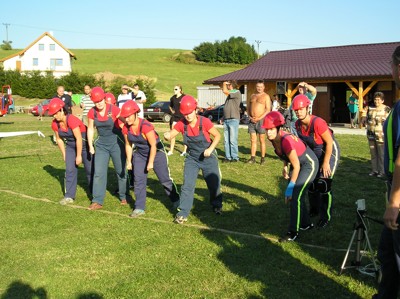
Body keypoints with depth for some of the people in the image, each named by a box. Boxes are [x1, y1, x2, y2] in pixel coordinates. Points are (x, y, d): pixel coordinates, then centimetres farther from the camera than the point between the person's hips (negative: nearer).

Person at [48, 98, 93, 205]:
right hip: (70, 146, 5)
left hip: (84, 144, -5)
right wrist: (64, 155, 5)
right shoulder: (55, 124, -10)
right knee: (70, 170, -5)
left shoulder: (72, 120, -31)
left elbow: (79, 139, -27)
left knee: (89, 169, 6)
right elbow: (59, 139, 3)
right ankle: (69, 196, -3)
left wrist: (79, 155, -20)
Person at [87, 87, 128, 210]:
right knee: (99, 172, -2)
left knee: (121, 171, 9)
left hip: (116, 143, -3)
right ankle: (97, 201, 3)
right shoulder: (92, 113, -5)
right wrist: (90, 146, 3)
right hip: (101, 144, 3)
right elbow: (90, 129, 6)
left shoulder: (114, 109, -17)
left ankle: (123, 196, 28)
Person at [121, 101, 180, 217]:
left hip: (156, 153, -5)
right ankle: (139, 208, 3)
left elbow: (153, 145, -24)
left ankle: (176, 200, 28)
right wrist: (129, 161, 4)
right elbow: (128, 145, 2)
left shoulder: (146, 126, -31)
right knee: (139, 180, -3)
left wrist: (151, 162, -20)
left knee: (165, 179, 6)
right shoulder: (126, 128, -11)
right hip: (140, 154, 5)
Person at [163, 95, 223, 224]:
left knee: (214, 184, 10)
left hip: (208, 157, -1)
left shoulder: (204, 122, -21)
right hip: (192, 158, 2)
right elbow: (170, 135, -8)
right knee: (187, 186, -7)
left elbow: (217, 135, -10)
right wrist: (167, 135, -32)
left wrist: (210, 149, -23)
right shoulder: (182, 124, -13)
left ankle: (217, 206, 37)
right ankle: (182, 213, 0)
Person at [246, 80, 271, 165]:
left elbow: (268, 109, -8)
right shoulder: (252, 96, 17)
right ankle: (252, 158, 6)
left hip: (261, 120, -5)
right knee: (253, 140, 4)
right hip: (252, 120, 5)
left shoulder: (266, 96, 0)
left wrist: (259, 118, -15)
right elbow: (248, 108, 18)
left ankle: (263, 158, 3)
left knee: (262, 140, -2)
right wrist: (250, 117, 0)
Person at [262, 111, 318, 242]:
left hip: (309, 165, -9)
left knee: (295, 196, -13)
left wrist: (290, 187, -24)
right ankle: (306, 224, 33)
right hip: (298, 164, 9)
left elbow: (296, 166, -28)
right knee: (295, 195, 14)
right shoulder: (274, 138, -11)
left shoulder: (286, 140, -34)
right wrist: (285, 167, -4)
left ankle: (293, 233, -5)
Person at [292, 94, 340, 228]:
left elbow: (329, 143, -24)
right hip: (314, 153, 7)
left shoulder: (317, 123, -32)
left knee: (323, 184, -10)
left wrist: (326, 163, -21)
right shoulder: (298, 124, -11)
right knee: (311, 182, 12)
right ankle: (314, 209, 34)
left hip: (330, 151, -7)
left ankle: (325, 217, 3)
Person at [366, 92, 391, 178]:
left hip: (381, 135, -5)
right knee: (373, 154, 10)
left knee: (381, 154, -1)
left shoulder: (386, 109, -6)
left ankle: (382, 171, 8)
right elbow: (367, 119, 20)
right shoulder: (370, 109, 11)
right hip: (371, 135, 5)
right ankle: (375, 170, 19)